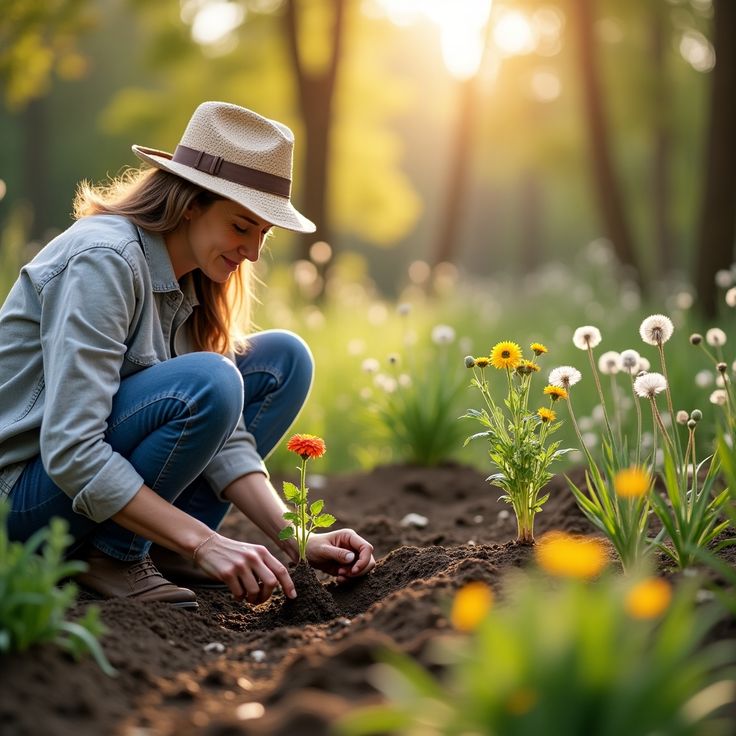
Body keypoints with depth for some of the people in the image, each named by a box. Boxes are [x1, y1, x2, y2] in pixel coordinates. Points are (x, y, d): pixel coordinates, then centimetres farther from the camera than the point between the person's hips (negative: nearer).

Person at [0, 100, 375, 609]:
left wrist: (294, 539, -13)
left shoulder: (190, 278, 4)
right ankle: (109, 555, -12)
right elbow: (70, 454, -30)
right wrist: (206, 542, -31)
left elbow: (223, 434, 0)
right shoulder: (104, 260, -23)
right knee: (206, 382, -31)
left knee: (283, 359, 1)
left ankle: (162, 548, -2)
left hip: (98, 468, 9)